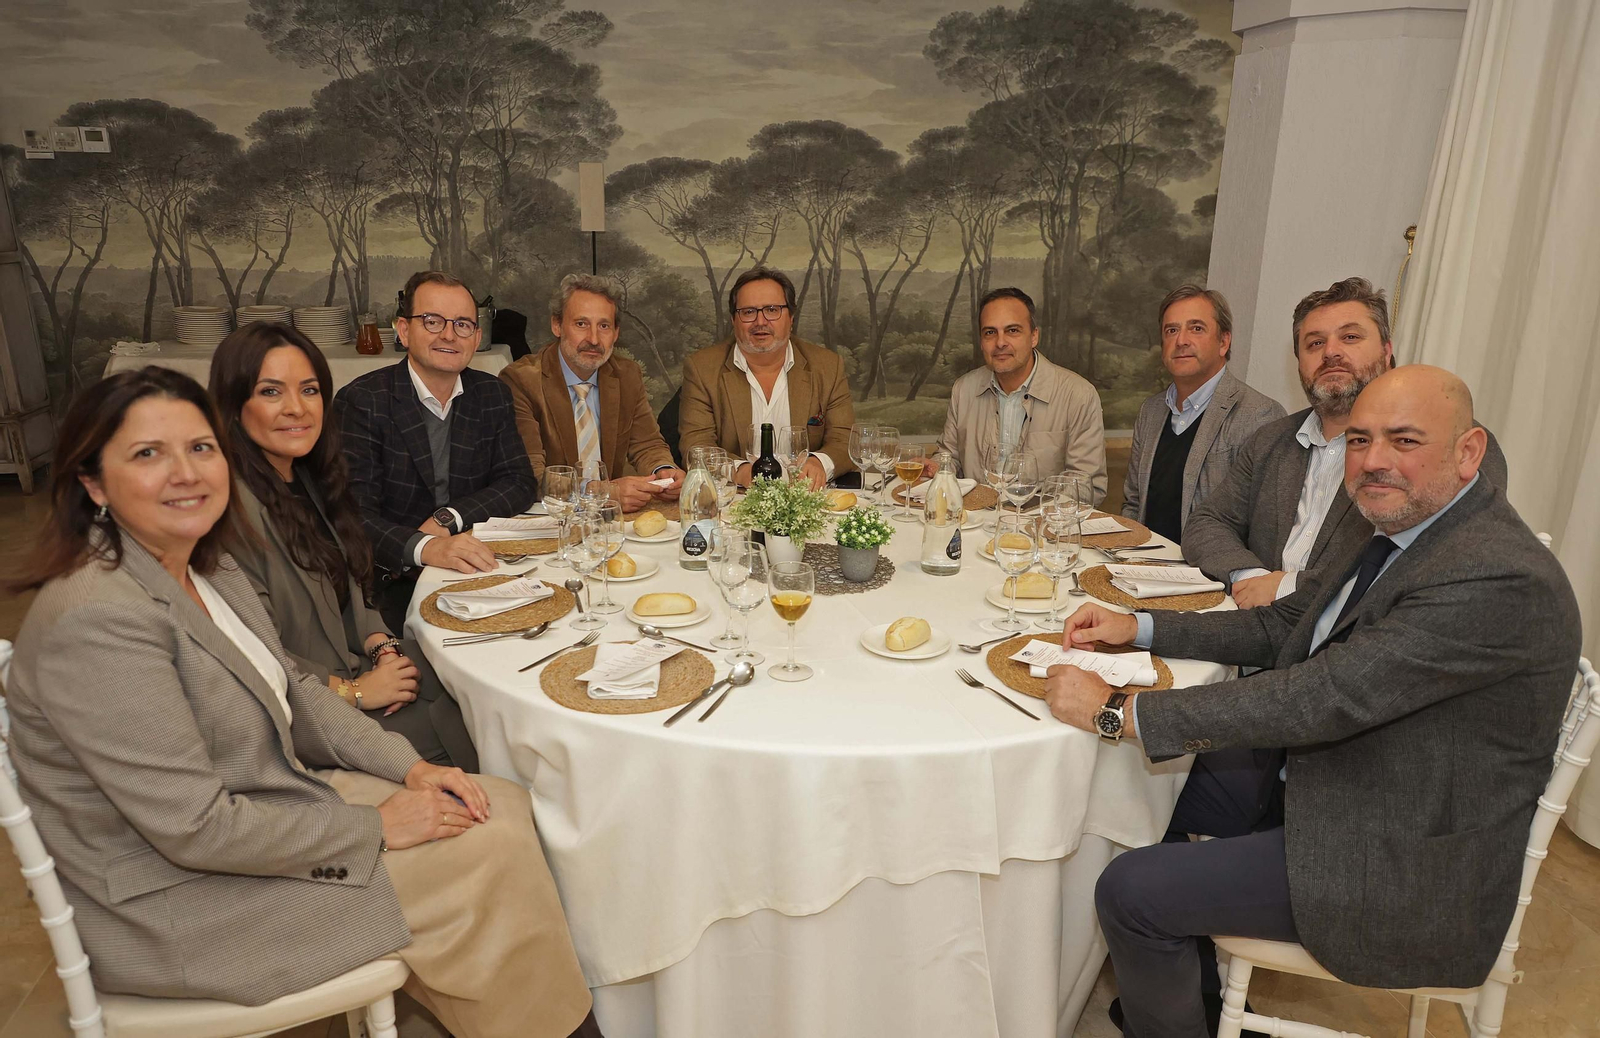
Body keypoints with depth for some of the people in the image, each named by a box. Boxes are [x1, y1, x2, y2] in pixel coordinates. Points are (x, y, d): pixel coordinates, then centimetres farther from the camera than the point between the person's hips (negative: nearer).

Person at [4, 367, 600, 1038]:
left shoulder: (206, 567, 2)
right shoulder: (95, 618, -27)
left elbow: (294, 693, 10)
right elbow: (196, 828, -27)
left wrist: (408, 768, -3)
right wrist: (375, 826, -18)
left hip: (262, 802, 9)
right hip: (174, 906, -9)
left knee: (504, 808, 1)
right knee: (488, 856, -11)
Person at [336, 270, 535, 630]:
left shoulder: (492, 395, 8)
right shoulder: (361, 401, -7)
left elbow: (520, 483, 5)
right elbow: (354, 514, -16)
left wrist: (448, 517, -12)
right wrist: (425, 547, -35)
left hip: (474, 572, 5)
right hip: (391, 584, -4)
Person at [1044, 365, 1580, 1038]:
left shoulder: (1498, 579, -28)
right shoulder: (1403, 534, 3)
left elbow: (1318, 700, -33)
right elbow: (1281, 626, 10)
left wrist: (1116, 711, -30)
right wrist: (1138, 627, -3)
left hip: (1400, 872, -9)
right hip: (1331, 791, 10)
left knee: (1131, 891, -13)